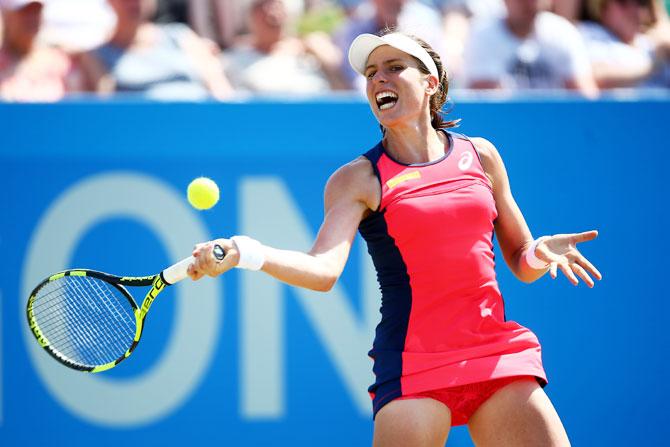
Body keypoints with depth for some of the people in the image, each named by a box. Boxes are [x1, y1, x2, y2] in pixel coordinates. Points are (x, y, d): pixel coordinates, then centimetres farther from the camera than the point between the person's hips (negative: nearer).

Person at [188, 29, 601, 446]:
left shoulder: (479, 156, 12)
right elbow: (324, 269, -15)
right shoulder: (359, 179, 2)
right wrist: (244, 253, -31)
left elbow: (521, 262, 18)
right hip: (414, 368, -3)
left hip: (498, 356, 3)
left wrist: (538, 254, -5)